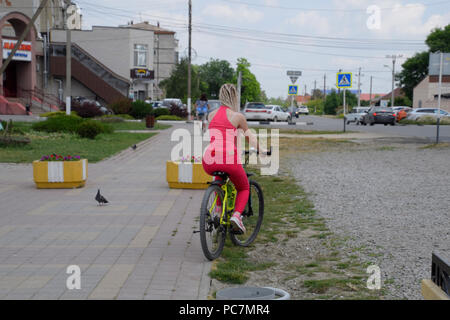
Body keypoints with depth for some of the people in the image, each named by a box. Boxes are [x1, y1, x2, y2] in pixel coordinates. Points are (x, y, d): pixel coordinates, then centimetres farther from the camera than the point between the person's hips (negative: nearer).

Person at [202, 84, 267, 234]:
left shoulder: (211, 115, 16)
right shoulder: (238, 116, 6)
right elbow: (250, 138, 18)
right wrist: (261, 150, 36)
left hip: (209, 161, 4)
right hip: (229, 158, -4)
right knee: (244, 189, 23)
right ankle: (236, 215, -3)